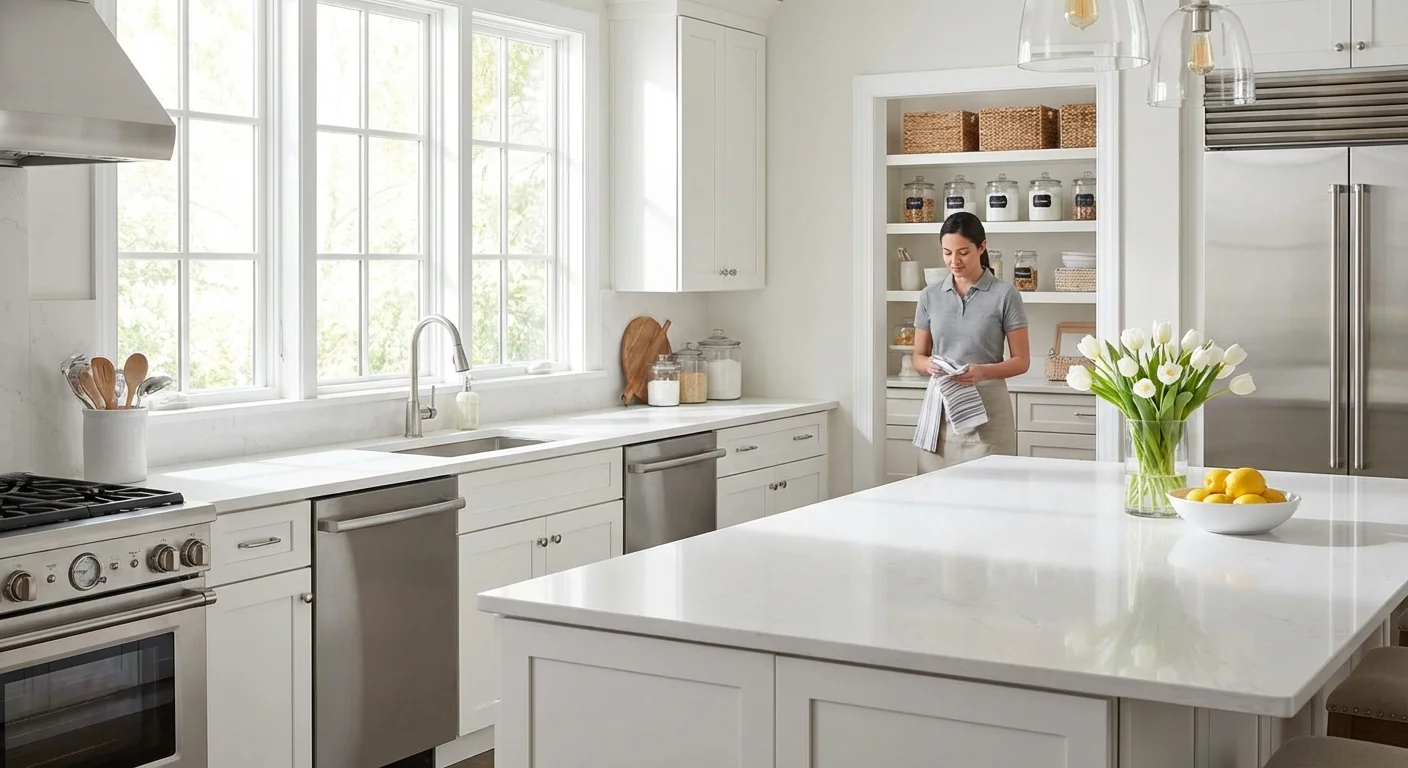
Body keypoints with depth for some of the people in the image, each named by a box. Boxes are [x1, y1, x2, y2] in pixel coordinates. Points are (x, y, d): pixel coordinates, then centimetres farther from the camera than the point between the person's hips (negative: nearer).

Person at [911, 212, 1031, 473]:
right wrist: (930, 365, -10)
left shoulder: (1004, 294, -3)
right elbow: (918, 356, 13)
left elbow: (1021, 361, -1)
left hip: (987, 405, -3)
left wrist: (983, 371, -19)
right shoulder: (930, 296, 7)